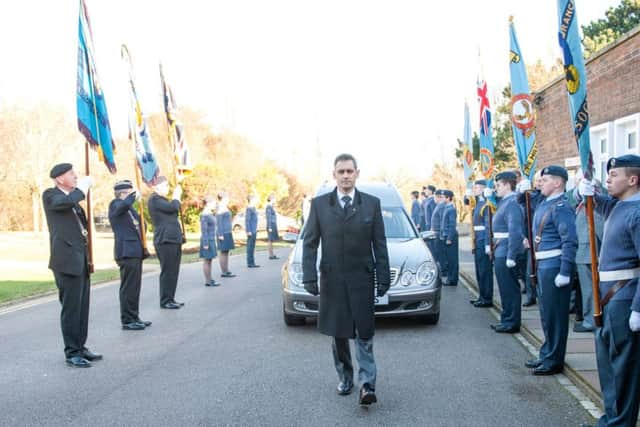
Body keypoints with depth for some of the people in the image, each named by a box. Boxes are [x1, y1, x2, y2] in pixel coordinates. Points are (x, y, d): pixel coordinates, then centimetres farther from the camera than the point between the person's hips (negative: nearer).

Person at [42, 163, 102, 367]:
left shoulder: (72, 196, 20)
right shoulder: (50, 195, -4)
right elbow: (66, 202, -26)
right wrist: (83, 186, -12)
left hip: (81, 259, 8)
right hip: (67, 259, -8)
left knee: (82, 307, 12)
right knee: (71, 307, -5)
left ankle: (80, 347, 20)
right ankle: (72, 353, 1)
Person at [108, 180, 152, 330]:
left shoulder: (129, 208, 20)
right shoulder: (115, 204, -7)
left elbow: (138, 224, 26)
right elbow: (124, 205, -30)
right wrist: (135, 195, -14)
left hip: (135, 252, 9)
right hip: (127, 252, -9)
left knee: (134, 287, 13)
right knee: (128, 287, -6)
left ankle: (134, 317, 21)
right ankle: (127, 320, -1)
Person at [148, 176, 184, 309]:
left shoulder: (163, 200, 23)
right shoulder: (154, 199, -8)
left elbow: (175, 211, 25)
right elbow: (172, 207, -19)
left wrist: (177, 197, 16)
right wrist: (176, 196, -1)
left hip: (173, 240, 10)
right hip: (165, 240, -9)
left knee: (173, 272, 10)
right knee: (167, 272, -9)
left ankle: (170, 299, 15)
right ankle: (165, 301, -5)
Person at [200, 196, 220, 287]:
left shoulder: (210, 214, 12)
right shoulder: (204, 215, -16)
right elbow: (204, 230, -18)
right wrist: (205, 243, -20)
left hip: (211, 240, 9)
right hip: (207, 241, -9)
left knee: (210, 260, 12)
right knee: (206, 260, -4)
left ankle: (210, 279, 18)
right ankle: (208, 281, 0)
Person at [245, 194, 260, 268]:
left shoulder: (253, 208, 14)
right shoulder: (249, 209, -15)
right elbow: (247, 220, -17)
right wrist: (248, 231, -20)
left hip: (254, 231, 10)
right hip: (251, 231, -10)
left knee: (252, 247, 13)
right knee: (250, 247, -5)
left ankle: (252, 263, 18)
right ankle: (250, 263, -1)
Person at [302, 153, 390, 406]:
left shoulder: (372, 203, 2)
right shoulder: (319, 204, 2)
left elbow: (380, 244, 3)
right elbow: (309, 243, 2)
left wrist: (383, 278, -1)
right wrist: (309, 277, -6)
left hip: (362, 280, -1)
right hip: (332, 280, 1)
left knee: (364, 335, -3)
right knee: (338, 334, 10)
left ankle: (367, 384, -3)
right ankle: (345, 378, 23)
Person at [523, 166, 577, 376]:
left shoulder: (561, 207, -17)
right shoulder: (544, 203, 12)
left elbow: (570, 242, -22)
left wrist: (565, 273, -24)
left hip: (553, 268, -10)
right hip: (543, 266, 10)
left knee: (554, 315, -1)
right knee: (546, 314, 18)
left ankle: (554, 361, 9)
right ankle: (547, 355, 29)